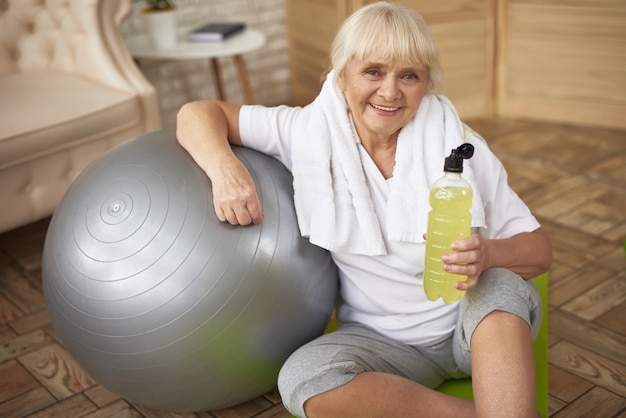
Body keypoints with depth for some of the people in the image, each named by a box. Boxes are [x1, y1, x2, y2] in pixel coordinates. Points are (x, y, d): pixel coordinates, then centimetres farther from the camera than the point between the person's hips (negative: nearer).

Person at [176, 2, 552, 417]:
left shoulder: (458, 145, -10)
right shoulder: (312, 132, -7)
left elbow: (540, 250, -7)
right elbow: (197, 114, -4)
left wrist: (486, 255, -31)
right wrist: (224, 167, -27)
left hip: (474, 325, -1)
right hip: (384, 341, 2)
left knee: (502, 287, -34)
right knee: (303, 379, -29)